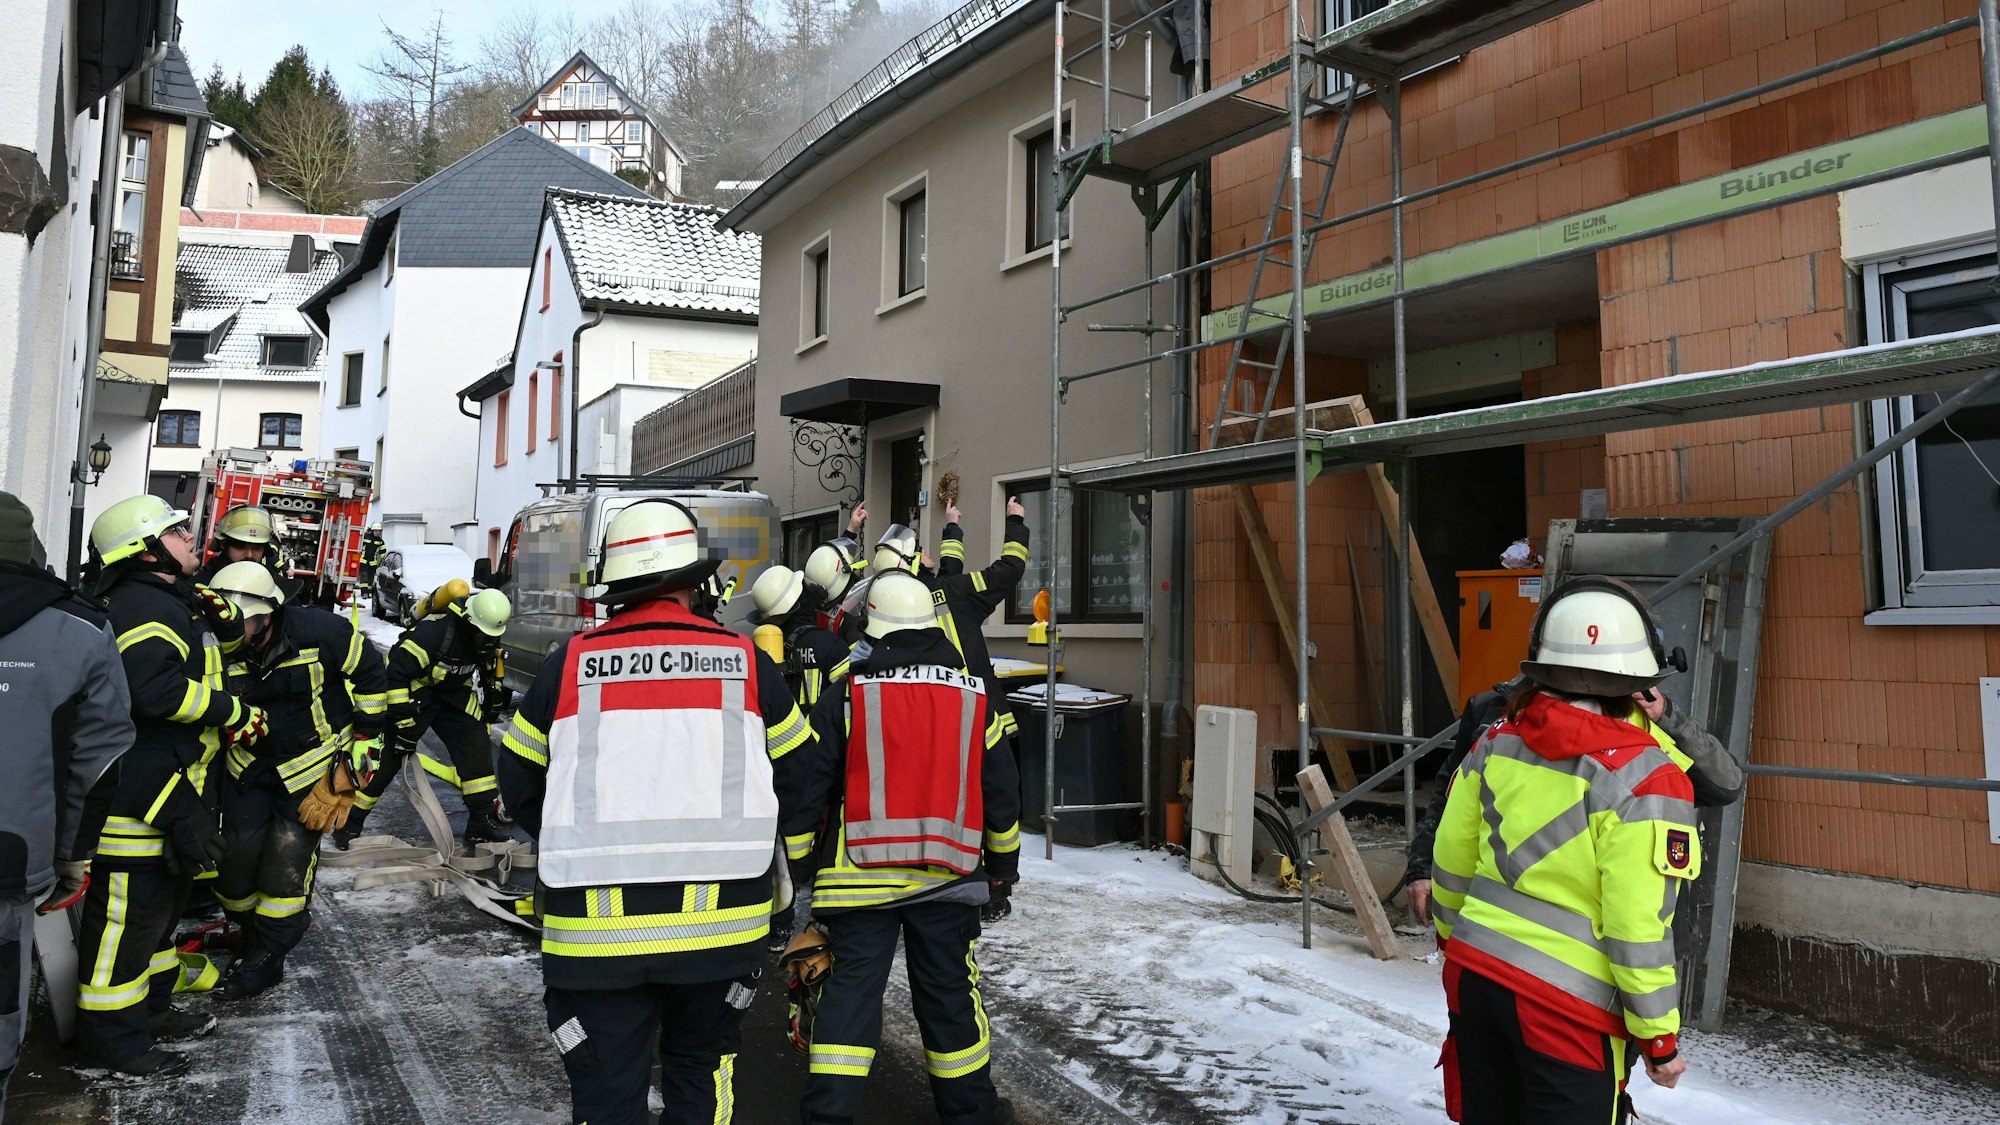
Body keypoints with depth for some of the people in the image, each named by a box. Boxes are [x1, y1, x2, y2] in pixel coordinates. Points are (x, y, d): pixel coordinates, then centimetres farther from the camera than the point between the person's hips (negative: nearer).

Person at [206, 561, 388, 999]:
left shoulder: (320, 633, -24)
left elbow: (370, 673, -8)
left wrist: (366, 737, -4)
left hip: (312, 766, -3)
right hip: (249, 766, 4)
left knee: (286, 866, -4)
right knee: (235, 857, 2)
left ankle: (266, 958, 12)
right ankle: (249, 934, 28)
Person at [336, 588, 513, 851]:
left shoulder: (488, 640, -7)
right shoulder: (434, 630, -31)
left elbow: (492, 681, 12)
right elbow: (396, 671, -29)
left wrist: (488, 718, 14)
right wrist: (405, 722, -25)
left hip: (454, 697, 6)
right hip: (415, 692, -6)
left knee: (477, 748, -6)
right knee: (386, 757, -9)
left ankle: (482, 821, 2)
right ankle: (349, 822, 6)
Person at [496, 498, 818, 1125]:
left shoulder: (569, 665, -4)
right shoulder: (748, 664, -3)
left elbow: (519, 781, 6)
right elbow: (795, 775, 6)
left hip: (595, 927, 0)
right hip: (722, 924, 1)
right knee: (700, 1072, 23)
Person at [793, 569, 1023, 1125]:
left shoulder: (845, 696, -4)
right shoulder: (972, 696, 4)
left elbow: (810, 783, -3)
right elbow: (1001, 788, 9)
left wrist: (800, 859, 9)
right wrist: (1004, 861, 22)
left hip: (861, 878, -2)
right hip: (947, 875, 2)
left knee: (850, 990, 5)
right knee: (950, 993, 13)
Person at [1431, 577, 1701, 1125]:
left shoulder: (1497, 743, 0)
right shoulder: (1645, 779, -17)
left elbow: (1451, 859, 10)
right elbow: (1637, 929, -17)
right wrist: (1658, 1038, -4)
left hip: (1474, 974, 6)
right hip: (1565, 1005, -5)